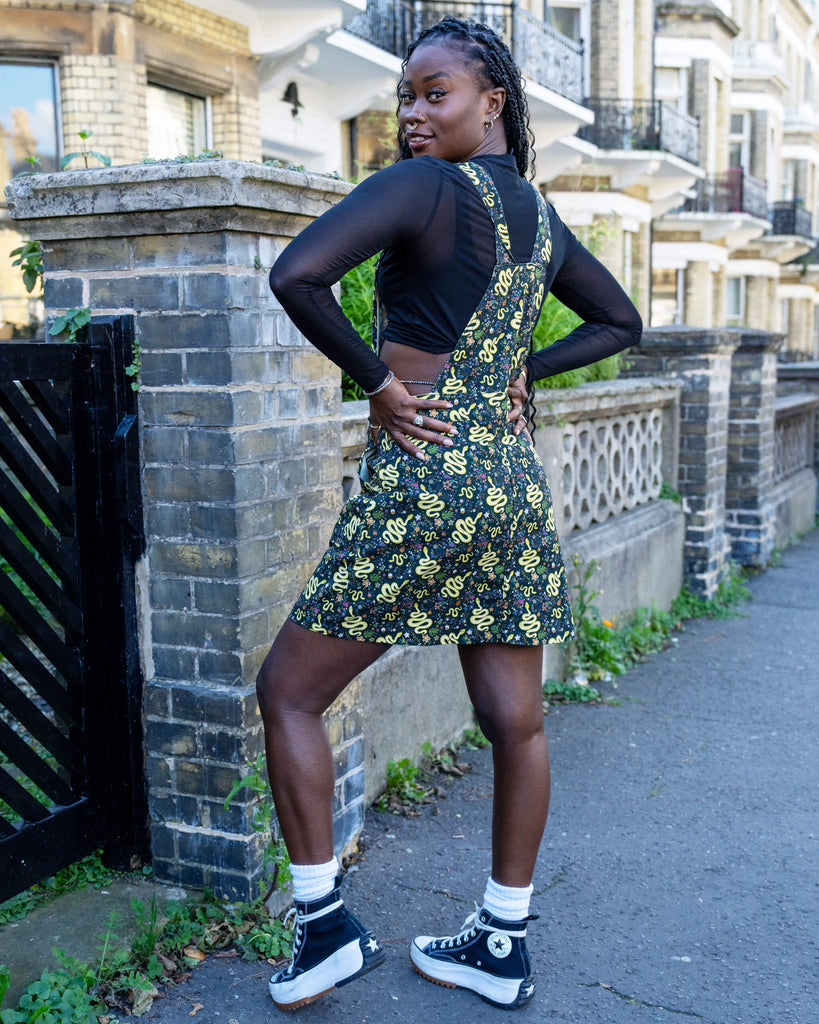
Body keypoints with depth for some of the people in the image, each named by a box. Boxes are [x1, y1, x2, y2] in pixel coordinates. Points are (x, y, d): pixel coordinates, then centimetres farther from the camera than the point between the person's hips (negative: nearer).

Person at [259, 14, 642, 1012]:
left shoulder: (421, 185, -9)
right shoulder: (540, 215, 13)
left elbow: (295, 274, -24)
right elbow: (622, 321, 26)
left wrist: (377, 379, -12)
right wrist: (521, 371, 14)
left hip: (423, 478, -8)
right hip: (515, 480, 8)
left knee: (289, 692, 8)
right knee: (515, 719, 11)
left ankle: (323, 922, 14)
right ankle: (502, 943, 25)